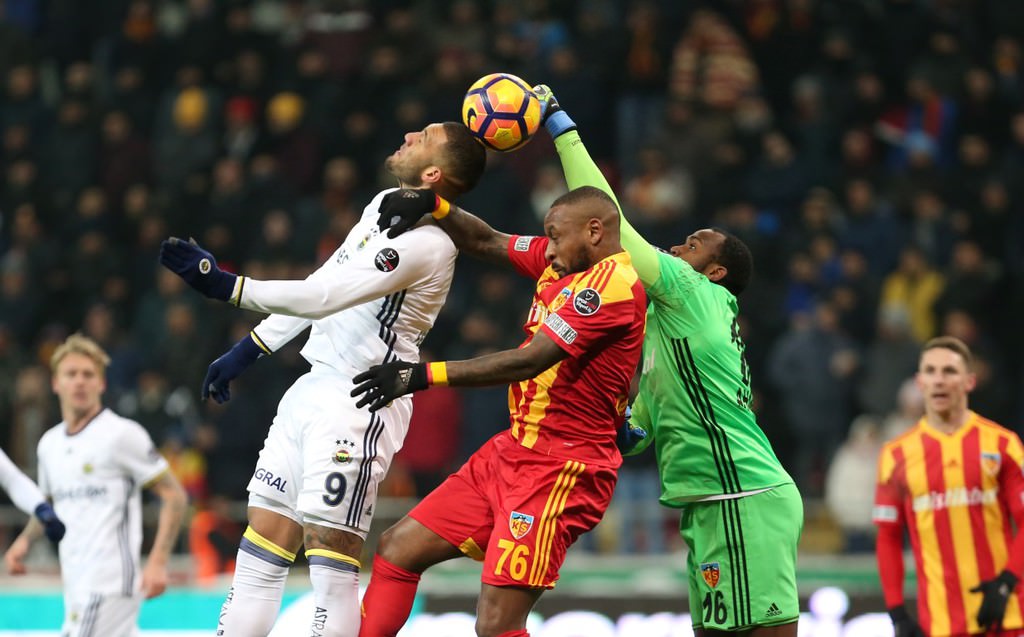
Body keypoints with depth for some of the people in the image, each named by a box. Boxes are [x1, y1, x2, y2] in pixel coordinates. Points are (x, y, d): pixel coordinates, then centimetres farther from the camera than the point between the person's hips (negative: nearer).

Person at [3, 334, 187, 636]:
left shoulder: (121, 434, -7)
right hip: (76, 585, 7)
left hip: (109, 583, -7)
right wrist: (25, 540, 11)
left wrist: (158, 562, -15)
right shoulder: (49, 443, 14)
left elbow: (174, 496, -6)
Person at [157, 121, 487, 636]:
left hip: (359, 406, -9)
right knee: (258, 553, 8)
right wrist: (246, 351, 23)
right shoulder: (384, 206, 13)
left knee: (332, 564, -10)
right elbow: (321, 285, 22)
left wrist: (224, 285, -25)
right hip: (313, 392, 9)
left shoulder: (426, 244, -17)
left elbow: (323, 297, -24)